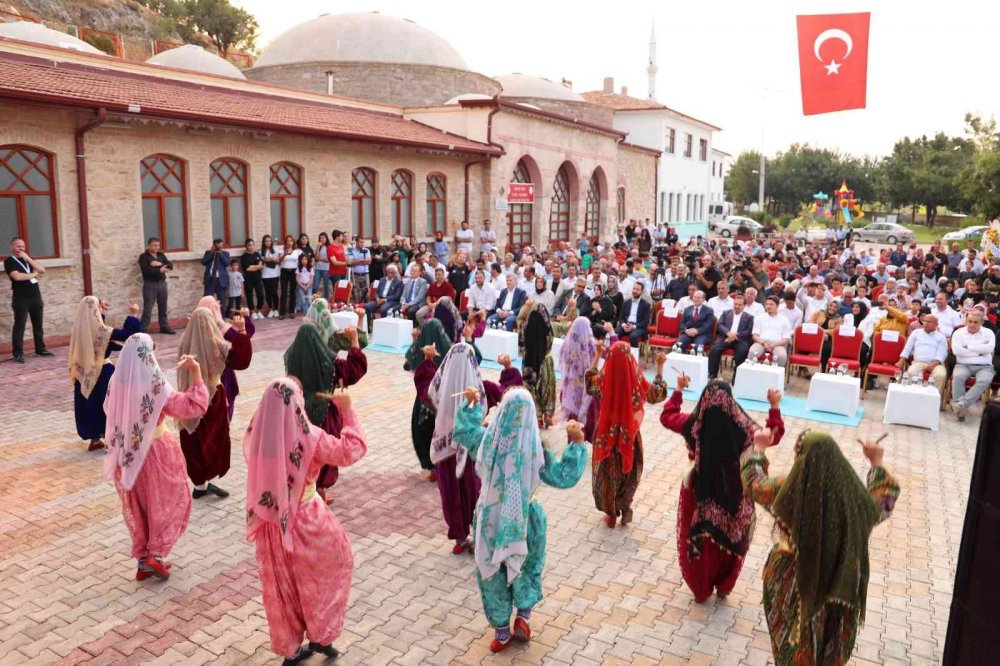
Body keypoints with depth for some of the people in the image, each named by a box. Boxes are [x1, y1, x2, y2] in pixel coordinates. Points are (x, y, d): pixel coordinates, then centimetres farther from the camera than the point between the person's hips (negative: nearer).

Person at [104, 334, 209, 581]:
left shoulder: (116, 383, -8)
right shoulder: (156, 387, -23)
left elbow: (109, 411, 11)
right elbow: (194, 407, -21)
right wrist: (196, 373, -19)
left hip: (126, 455, 5)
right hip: (155, 453, -5)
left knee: (137, 509, 19)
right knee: (165, 504, 16)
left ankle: (143, 560, 28)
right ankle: (156, 554, 13)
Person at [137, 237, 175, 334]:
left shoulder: (161, 255, 13)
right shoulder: (143, 256, -3)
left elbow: (170, 266, 0)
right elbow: (146, 270, -18)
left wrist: (159, 264, -15)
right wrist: (159, 270, -23)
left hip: (162, 283, 5)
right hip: (150, 285, -5)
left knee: (163, 308, 12)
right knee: (147, 309, -7)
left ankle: (164, 327, 21)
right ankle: (142, 330, -4)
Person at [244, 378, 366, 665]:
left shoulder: (255, 437, -11)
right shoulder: (309, 438, -24)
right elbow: (352, 450, -17)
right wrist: (347, 412, -9)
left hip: (270, 524, 4)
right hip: (306, 522, -4)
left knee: (281, 587, 20)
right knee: (323, 574, 22)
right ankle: (321, 636, 27)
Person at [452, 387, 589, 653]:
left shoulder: (486, 438, -13)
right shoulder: (535, 448, -20)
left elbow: (462, 431, 9)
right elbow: (564, 477, -13)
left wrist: (472, 405, 21)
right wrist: (576, 443, -8)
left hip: (490, 518, 1)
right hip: (523, 520, -1)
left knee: (492, 572, 18)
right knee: (525, 567, 27)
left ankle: (501, 630, 30)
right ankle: (523, 616, 31)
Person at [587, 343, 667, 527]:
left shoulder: (604, 377, -16)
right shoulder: (636, 378, -18)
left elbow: (589, 383, 8)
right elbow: (657, 395, -1)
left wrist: (597, 356, 9)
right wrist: (659, 367, -1)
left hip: (607, 432, 0)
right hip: (629, 433, 0)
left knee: (608, 472, 15)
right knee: (628, 470, 21)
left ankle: (611, 513, 24)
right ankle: (624, 509, 29)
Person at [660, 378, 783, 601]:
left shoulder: (693, 424, -19)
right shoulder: (743, 428, -22)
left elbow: (666, 416, 1)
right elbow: (774, 435, -4)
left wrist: (678, 389, 9)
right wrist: (775, 407, 1)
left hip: (699, 490, 0)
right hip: (732, 493, 0)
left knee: (698, 542, 20)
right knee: (729, 540, 24)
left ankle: (701, 589, 36)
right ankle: (723, 586, 41)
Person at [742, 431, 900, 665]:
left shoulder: (785, 491, -23)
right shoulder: (854, 496, -19)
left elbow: (752, 481, 0)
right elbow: (884, 501, 5)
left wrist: (759, 449, 16)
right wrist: (877, 463, 18)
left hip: (790, 583, -1)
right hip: (836, 586, 1)